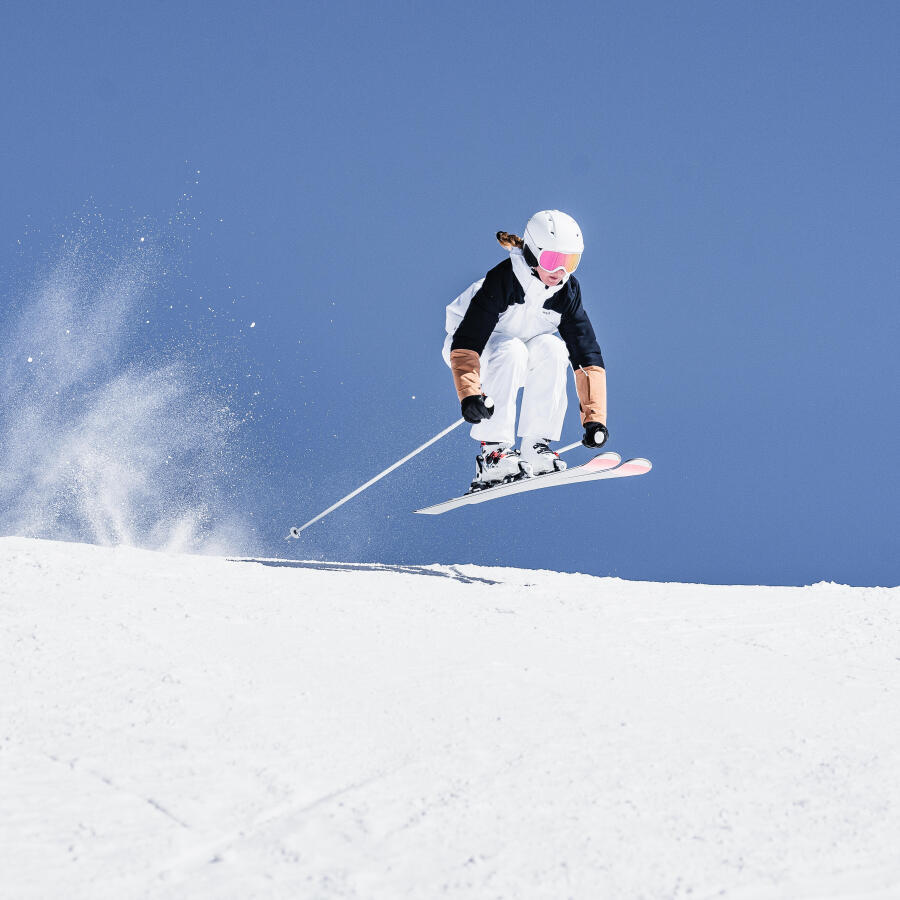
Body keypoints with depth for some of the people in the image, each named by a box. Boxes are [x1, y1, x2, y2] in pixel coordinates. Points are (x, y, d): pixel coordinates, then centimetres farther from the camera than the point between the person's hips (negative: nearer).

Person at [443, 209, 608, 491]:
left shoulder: (566, 291, -14)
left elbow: (587, 356, -13)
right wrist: (469, 394, -49)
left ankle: (536, 448, -24)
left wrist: (594, 418, -22)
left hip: (523, 360, 4)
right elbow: (465, 344, -34)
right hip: (475, 347, -4)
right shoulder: (501, 280, -28)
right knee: (510, 350, -36)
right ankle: (493, 453, -35)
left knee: (552, 347, -28)